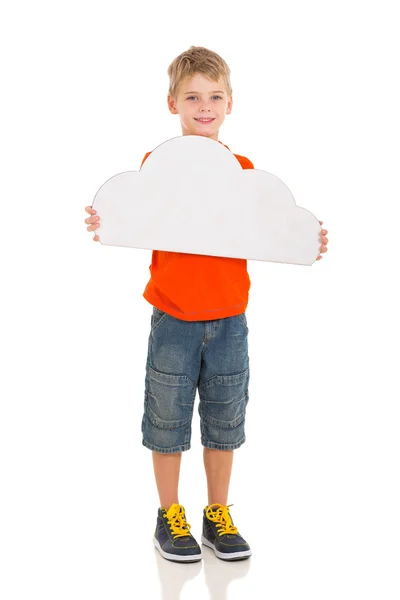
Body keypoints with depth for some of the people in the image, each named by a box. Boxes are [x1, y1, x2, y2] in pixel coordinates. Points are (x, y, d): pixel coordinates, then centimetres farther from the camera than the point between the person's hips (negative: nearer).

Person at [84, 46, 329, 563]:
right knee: (168, 419, 8)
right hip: (173, 318, -2)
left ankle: (218, 515, 28)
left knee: (224, 420, 12)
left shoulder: (243, 168, 3)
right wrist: (107, 226, -23)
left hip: (229, 318, 2)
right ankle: (169, 517, 25)